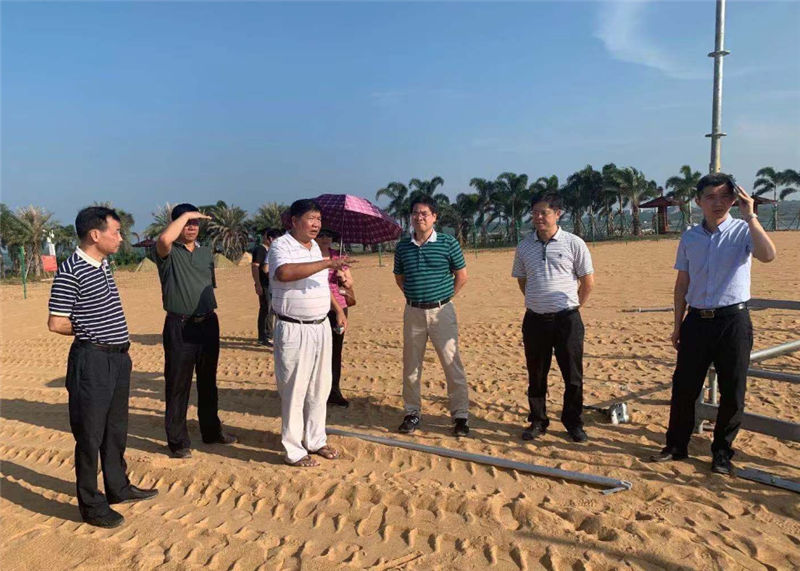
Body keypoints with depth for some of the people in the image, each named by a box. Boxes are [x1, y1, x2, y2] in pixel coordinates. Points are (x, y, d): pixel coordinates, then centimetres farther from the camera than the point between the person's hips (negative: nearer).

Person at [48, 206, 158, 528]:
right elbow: (56, 323, -18)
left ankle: (118, 488, 36)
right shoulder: (71, 271, -18)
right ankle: (91, 505, 17)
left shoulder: (104, 264, 9)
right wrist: (88, 331, -4)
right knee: (90, 435, 3)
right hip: (91, 361, -9)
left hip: (118, 358, 9)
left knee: (116, 430, 20)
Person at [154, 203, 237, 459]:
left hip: (208, 323, 6)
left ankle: (211, 430, 32)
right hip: (180, 326, -6)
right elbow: (164, 239, -30)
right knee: (178, 385, 2)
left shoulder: (207, 253, 13)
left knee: (208, 381, 17)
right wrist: (186, 214, -18)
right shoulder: (169, 253, -6)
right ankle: (178, 440, 13)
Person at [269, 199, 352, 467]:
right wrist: (327, 263, -34)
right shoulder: (281, 246, -12)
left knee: (319, 389, 15)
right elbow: (285, 273, -35)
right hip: (294, 330, -8)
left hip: (321, 327, 8)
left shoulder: (315, 247, 13)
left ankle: (316, 441, 30)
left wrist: (338, 310, 21)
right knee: (294, 392, 0)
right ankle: (294, 451, 12)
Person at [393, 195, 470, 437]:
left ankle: (460, 415, 10)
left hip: (442, 311, -3)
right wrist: (413, 296, 8)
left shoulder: (448, 243, -4)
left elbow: (462, 275, 3)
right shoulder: (403, 246, 5)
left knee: (452, 364, 0)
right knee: (411, 365, 9)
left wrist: (446, 297, 2)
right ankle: (412, 412, 23)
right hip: (413, 312, 3)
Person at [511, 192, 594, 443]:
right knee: (536, 375, 11)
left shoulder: (573, 243, -5)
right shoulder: (524, 246, 5)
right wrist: (536, 302, 12)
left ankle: (574, 423, 22)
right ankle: (537, 421, 25)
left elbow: (588, 281, 1)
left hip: (566, 319, -3)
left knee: (573, 376, 6)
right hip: (535, 319, 3)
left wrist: (573, 307, 5)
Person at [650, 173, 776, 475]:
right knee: (683, 386, 8)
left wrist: (750, 215, -24)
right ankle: (676, 445, 24)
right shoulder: (689, 238, 6)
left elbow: (767, 255, -27)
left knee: (732, 390, 6)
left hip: (733, 320, -3)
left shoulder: (742, 231, -4)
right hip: (697, 320, 3)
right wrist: (678, 325, 11)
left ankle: (722, 451, 24)